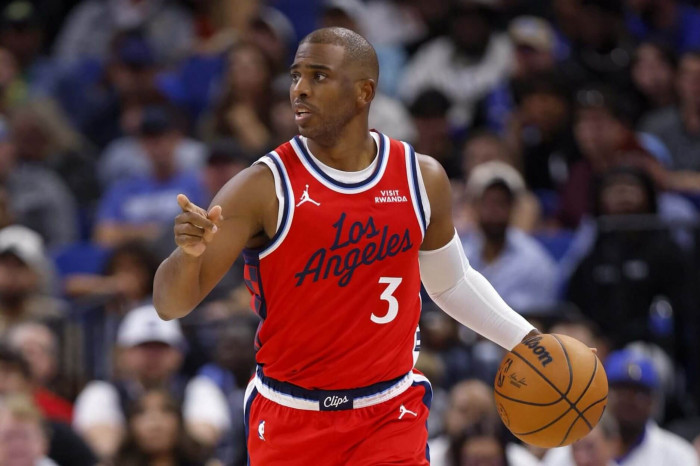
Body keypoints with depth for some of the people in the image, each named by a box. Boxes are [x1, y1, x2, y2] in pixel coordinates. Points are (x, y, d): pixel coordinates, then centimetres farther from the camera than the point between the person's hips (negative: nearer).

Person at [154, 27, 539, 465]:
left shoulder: (422, 178, -1)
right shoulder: (264, 188, -12)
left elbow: (452, 283, 19)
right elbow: (170, 305, -15)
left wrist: (526, 340, 11)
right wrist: (190, 252, -35)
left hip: (392, 416, 1)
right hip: (290, 423, -1)